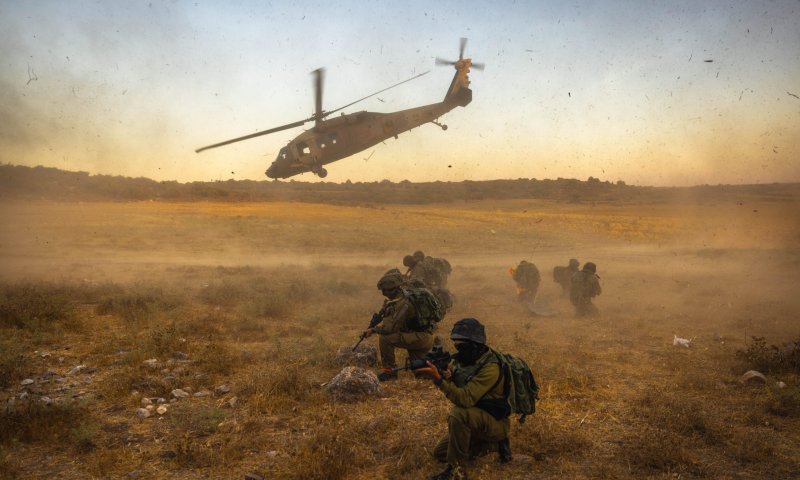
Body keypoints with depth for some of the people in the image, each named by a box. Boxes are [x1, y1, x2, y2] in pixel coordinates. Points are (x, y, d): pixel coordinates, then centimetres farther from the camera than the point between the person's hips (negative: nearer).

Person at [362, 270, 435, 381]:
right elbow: (390, 319, 16)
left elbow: (391, 327, -25)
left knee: (385, 338, -20)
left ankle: (389, 371, -8)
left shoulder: (403, 303, -24)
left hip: (421, 338, -10)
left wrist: (373, 330, -9)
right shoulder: (401, 297, 7)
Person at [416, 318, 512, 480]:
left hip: (495, 423, -9)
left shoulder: (489, 367, -28)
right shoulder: (464, 359, -1)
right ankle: (493, 444, 14)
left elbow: (466, 399, -35)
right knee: (440, 453, 10)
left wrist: (438, 379, -39)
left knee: (457, 414, -34)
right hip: (473, 422, 9)